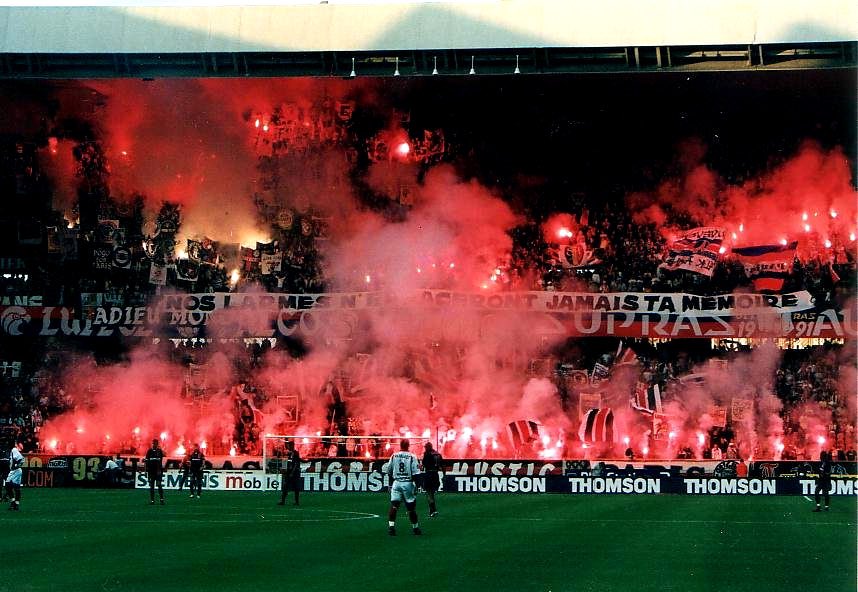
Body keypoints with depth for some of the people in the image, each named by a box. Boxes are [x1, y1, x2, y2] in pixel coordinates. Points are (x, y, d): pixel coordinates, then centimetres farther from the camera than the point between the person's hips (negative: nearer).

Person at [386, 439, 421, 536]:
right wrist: (417, 485, -2)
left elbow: (389, 472, 10)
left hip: (396, 483, 1)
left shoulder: (394, 456, 4)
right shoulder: (412, 457, -4)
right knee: (411, 507, 9)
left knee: (393, 505, -4)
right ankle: (415, 527, 21)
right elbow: (415, 473, -9)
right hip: (408, 483, -1)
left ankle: (391, 526, -16)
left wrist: (390, 484, 21)